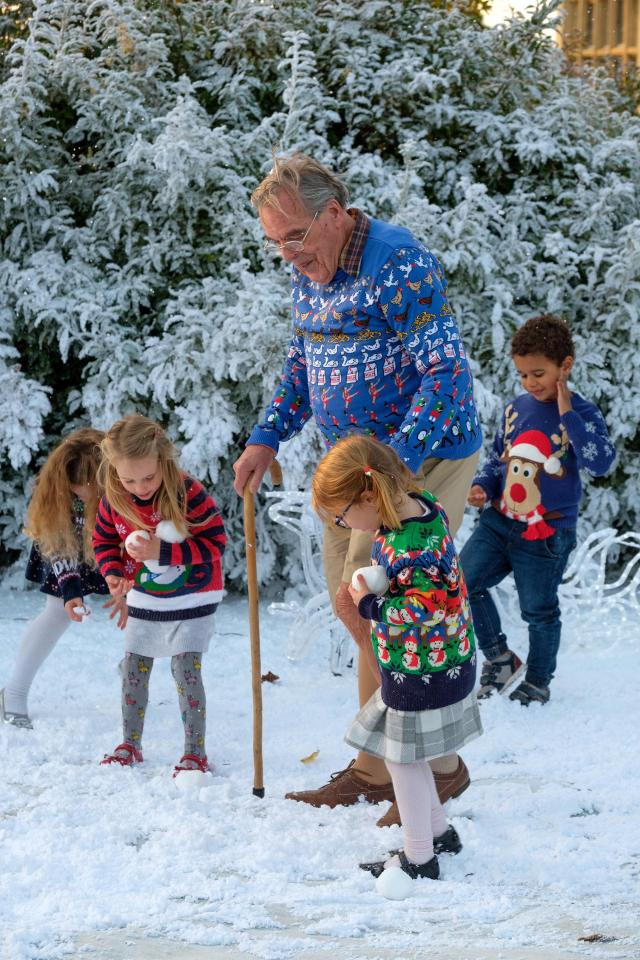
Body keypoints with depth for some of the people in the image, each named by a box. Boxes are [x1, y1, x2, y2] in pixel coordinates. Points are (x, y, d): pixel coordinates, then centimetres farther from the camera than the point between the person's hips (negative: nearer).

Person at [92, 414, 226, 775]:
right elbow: (104, 541, 6)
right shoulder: (114, 501, -12)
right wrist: (113, 572, -15)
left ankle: (195, 752, 0)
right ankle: (130, 745, 26)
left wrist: (162, 551, -30)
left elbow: (215, 543, -22)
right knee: (133, 671, 10)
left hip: (192, 598, -5)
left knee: (186, 670, -9)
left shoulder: (189, 494, -26)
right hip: (144, 599, 5)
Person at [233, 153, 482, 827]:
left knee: (366, 606, -12)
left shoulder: (397, 262, -20)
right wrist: (266, 440, 8)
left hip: (424, 458, -9)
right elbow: (302, 367, 22)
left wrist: (398, 460, -32)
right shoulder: (307, 272, 7)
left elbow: (447, 373, -24)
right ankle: (375, 770, 23)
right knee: (355, 609, 11)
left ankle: (438, 766, 1)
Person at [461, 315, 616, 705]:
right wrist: (483, 486, 0)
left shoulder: (582, 415, -9)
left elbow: (601, 462, -25)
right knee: (464, 581, -8)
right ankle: (499, 658, 10)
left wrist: (567, 415, -24)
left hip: (546, 533, -5)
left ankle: (538, 679, 30)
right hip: (499, 522, 5)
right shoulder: (516, 408, 5)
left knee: (539, 610, 7)